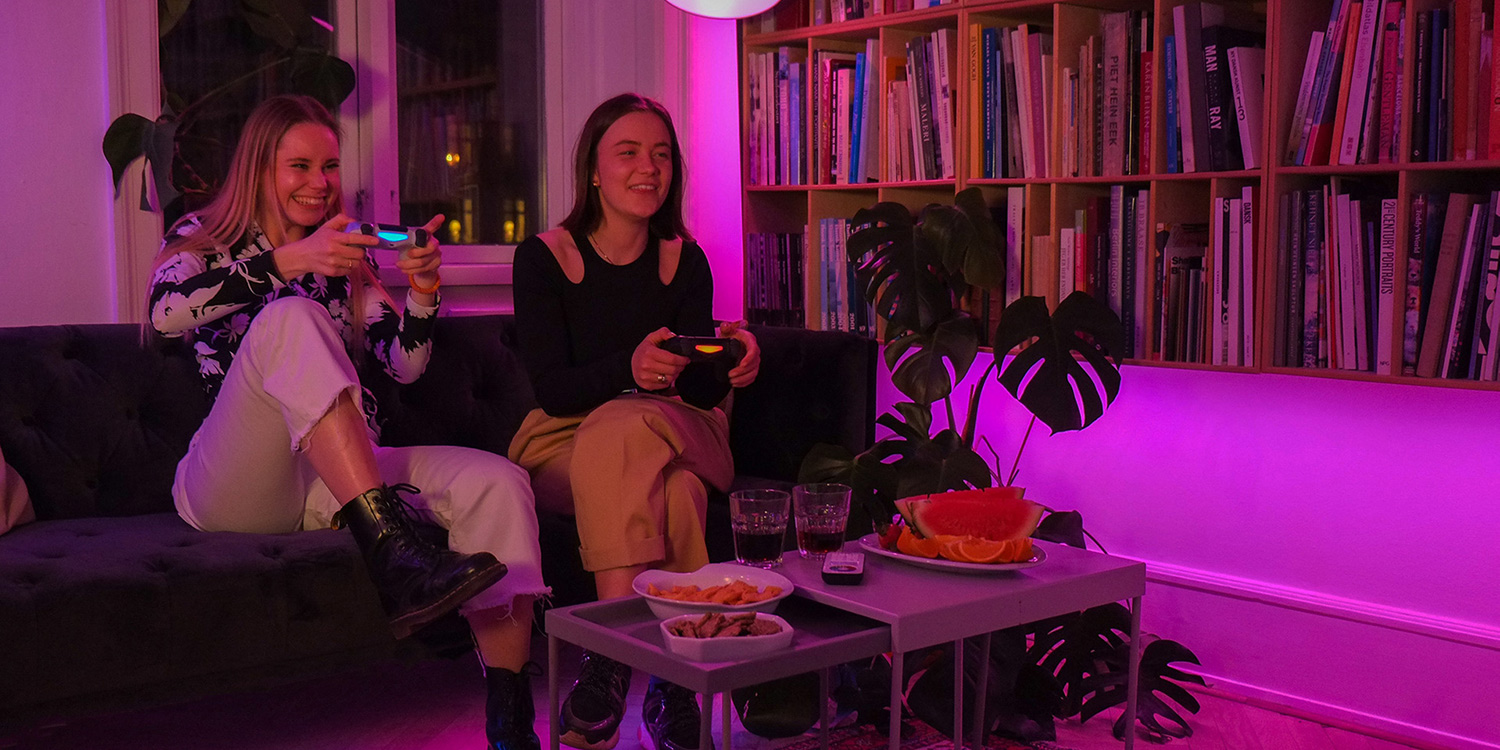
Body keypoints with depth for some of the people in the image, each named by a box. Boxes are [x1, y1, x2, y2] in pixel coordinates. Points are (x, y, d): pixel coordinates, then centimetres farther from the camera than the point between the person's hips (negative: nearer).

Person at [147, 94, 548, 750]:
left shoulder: (345, 256, 22)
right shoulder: (203, 237, 11)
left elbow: (405, 364, 14)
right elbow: (166, 311, -14)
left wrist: (424, 290, -5)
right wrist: (288, 261, -25)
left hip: (331, 483, 4)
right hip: (231, 490, -4)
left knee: (498, 483, -21)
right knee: (290, 319, -31)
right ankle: (394, 557, -43)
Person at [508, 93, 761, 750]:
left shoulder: (685, 262, 3)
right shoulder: (545, 257, -5)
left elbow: (699, 388, -2)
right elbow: (551, 389, -12)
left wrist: (728, 364, -26)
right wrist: (630, 369, -32)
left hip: (676, 436, 2)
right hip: (564, 445, -1)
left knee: (625, 431, -34)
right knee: (671, 491, -33)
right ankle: (672, 677, -28)